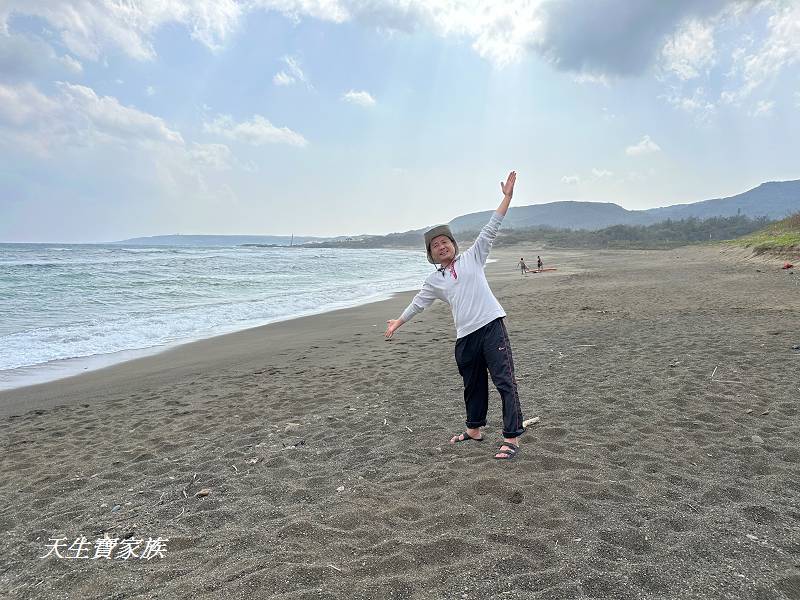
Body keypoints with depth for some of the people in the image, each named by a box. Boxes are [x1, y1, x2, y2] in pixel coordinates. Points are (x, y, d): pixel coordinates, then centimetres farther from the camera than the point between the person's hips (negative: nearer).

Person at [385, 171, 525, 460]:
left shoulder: (472, 257, 8)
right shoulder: (434, 280, 15)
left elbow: (490, 229, 4)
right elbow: (418, 302, 24)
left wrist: (507, 196, 0)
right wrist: (398, 322, 27)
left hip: (491, 325, -4)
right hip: (465, 336, 4)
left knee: (504, 381, -6)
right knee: (473, 384, 18)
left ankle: (511, 438, -1)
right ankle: (474, 430, 35)